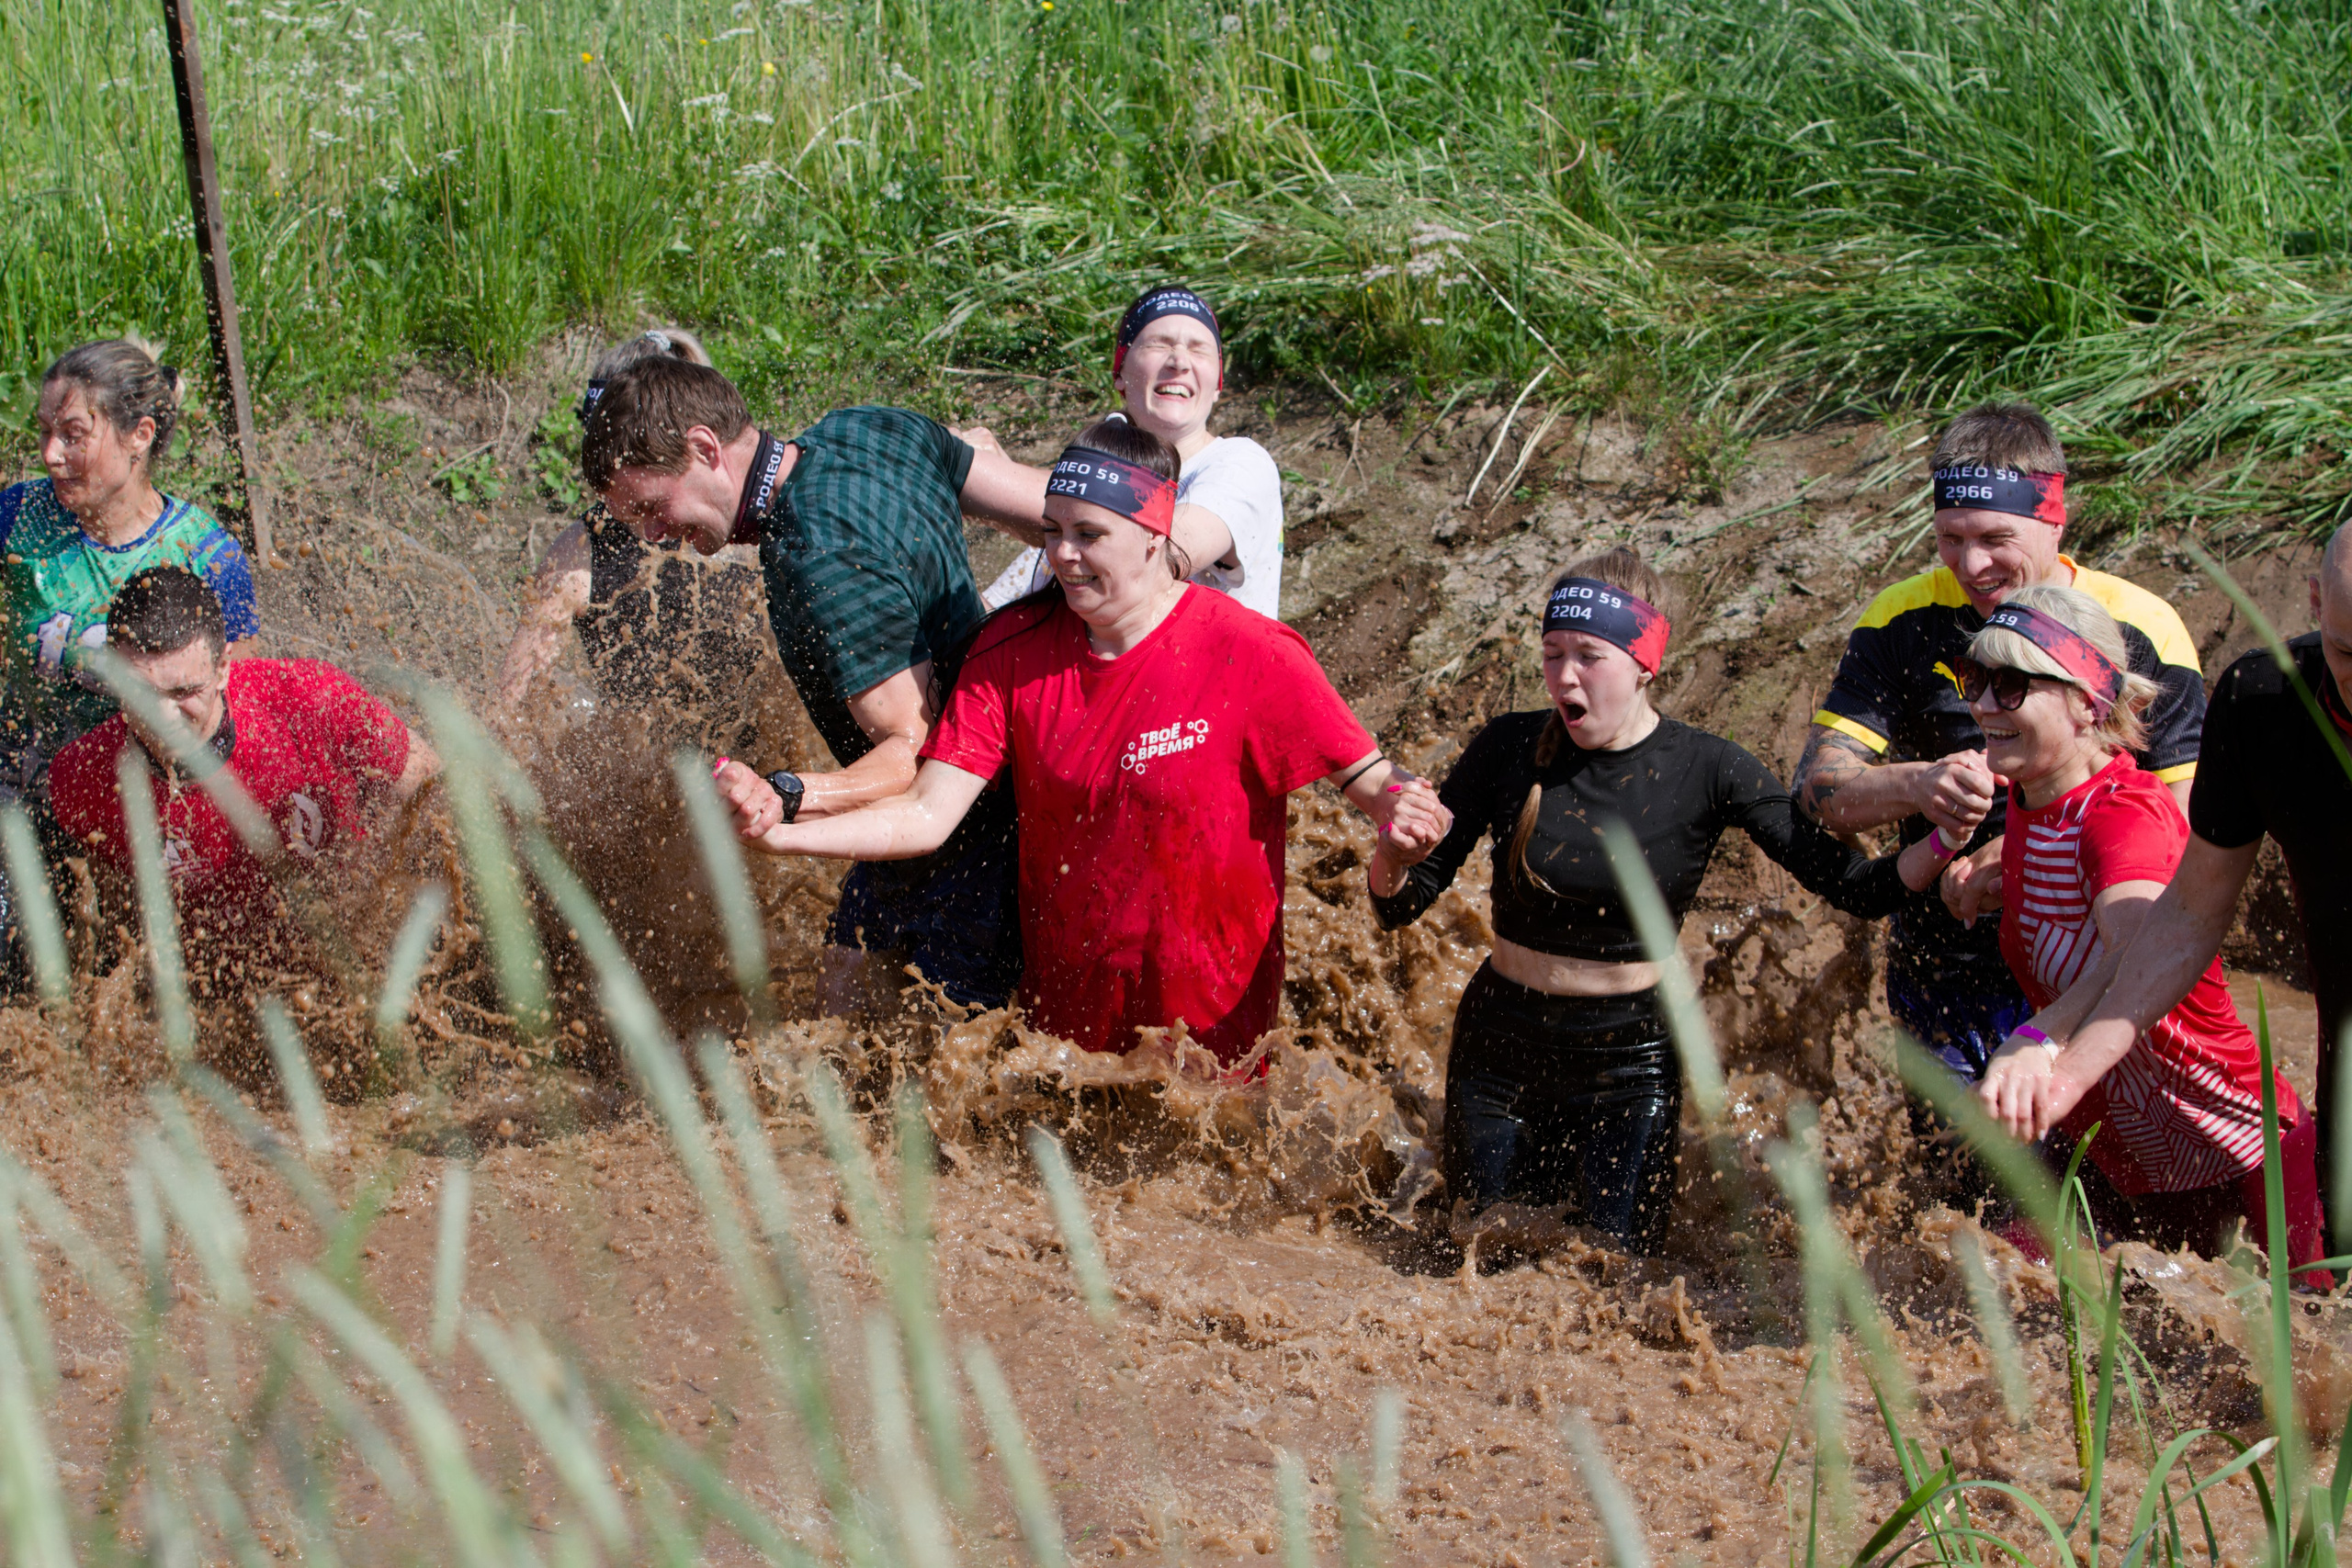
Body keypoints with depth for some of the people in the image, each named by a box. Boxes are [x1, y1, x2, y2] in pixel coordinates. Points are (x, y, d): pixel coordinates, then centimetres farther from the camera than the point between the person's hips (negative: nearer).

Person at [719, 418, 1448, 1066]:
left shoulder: (1249, 657, -17)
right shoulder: (1013, 649, -6)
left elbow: (1368, 778, -13)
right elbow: (928, 814, -11)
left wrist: (1398, 810, -38)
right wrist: (782, 831, -26)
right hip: (1060, 1015, 4)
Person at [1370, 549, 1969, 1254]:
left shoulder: (1705, 771, -12)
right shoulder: (1509, 750, -10)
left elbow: (1854, 886, -15)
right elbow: (1401, 904, -8)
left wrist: (1944, 843, -34)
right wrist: (1393, 857, -31)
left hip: (1628, 1060, -1)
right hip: (1501, 1048, 1)